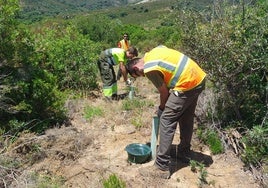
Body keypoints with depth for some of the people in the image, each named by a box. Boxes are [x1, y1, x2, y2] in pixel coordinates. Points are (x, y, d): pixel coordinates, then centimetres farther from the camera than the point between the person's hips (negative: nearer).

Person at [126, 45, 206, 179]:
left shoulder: (149, 69, -13)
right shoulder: (153, 52, 13)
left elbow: (164, 91, -6)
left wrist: (161, 108, 13)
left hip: (187, 85, -10)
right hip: (199, 78, 10)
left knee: (166, 121, -5)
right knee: (186, 119, 21)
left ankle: (162, 167, 0)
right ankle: (184, 153, 38)